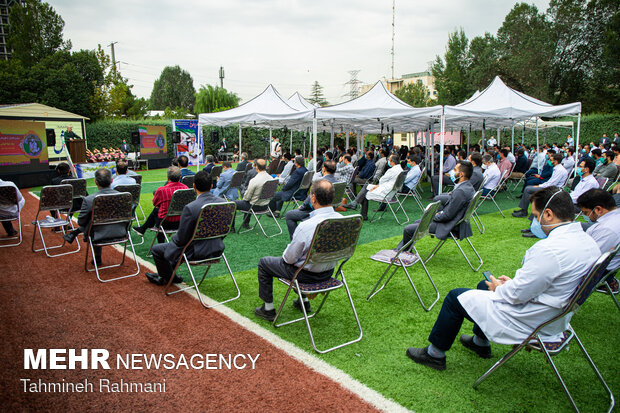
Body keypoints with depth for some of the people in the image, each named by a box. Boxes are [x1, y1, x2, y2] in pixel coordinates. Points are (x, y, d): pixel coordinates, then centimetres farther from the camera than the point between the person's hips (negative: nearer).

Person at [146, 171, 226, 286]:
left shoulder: (190, 208, -26)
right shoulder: (222, 202, -7)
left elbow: (181, 239, -17)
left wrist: (173, 237, 5)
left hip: (198, 252, -7)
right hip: (218, 249, 7)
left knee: (156, 249, 15)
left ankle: (168, 278, 37)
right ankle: (164, 273, 47)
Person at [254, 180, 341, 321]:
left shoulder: (306, 226, -33)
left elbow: (290, 258, -20)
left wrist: (285, 253, 4)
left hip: (307, 274, -6)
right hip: (329, 272, 6)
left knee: (264, 262, 15)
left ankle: (268, 309, 25)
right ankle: (303, 301, 44)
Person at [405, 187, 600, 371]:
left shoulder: (550, 249, -32)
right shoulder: (587, 240, -1)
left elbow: (518, 294, -26)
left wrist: (499, 289, -5)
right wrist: (513, 282, 5)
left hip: (530, 322, -10)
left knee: (456, 297, 3)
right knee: (484, 285, 28)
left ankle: (435, 354, 21)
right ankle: (480, 342, 44)